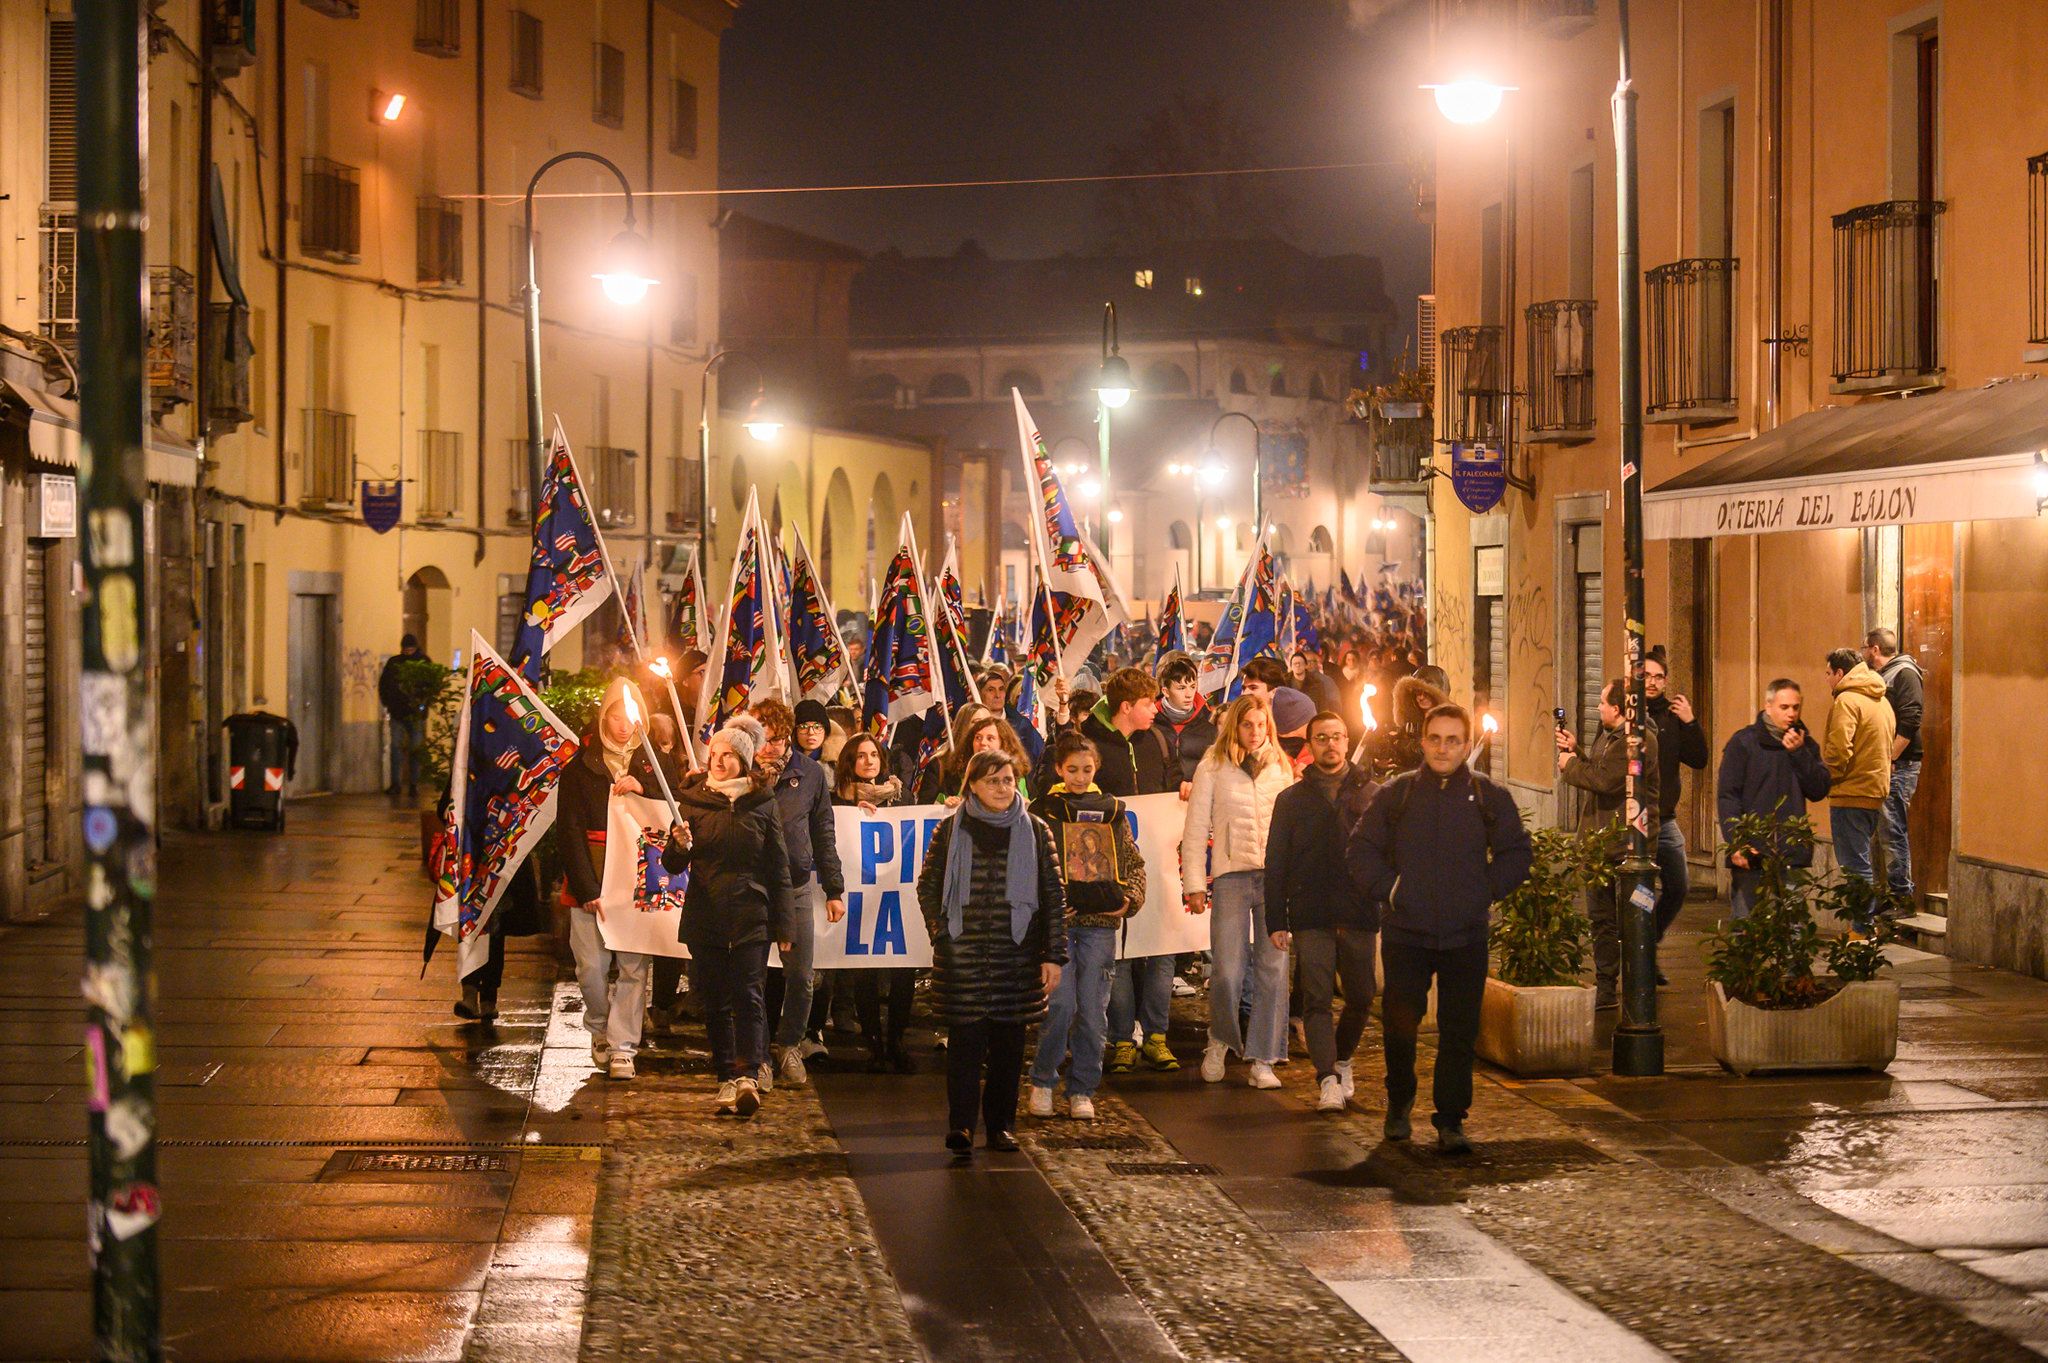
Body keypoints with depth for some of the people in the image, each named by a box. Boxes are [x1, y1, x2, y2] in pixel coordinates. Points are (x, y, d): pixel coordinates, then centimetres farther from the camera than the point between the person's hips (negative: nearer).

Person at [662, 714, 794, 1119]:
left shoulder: (762, 803, 5)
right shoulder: (693, 799, 7)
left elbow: (778, 868, 8)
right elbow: (673, 865, 7)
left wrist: (784, 925, 5)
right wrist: (679, 845, -17)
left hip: (751, 914, -2)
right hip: (705, 914, 2)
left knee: (746, 993, -13)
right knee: (715, 1000, 3)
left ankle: (747, 1077, -23)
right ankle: (726, 1078, 8)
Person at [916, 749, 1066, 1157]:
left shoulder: (1035, 831, 6)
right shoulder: (951, 831, 5)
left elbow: (1053, 895, 6)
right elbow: (927, 886, 12)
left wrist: (1053, 955, 2)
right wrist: (941, 932, 0)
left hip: (1017, 952, 1)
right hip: (962, 953, -1)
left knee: (1009, 1039, 5)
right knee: (965, 1035, -8)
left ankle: (1001, 1123, 15)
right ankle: (960, 1125, -10)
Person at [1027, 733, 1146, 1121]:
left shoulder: (1111, 810, 13)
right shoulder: (1042, 811, 4)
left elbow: (1134, 863, 15)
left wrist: (1130, 899, -2)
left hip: (1100, 922, 3)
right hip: (1058, 921, -3)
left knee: (1093, 1010, 1)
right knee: (1060, 1003, -12)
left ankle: (1082, 1090, 11)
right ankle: (1042, 1082, 6)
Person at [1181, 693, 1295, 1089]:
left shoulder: (1281, 768, 13)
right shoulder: (1213, 768, 5)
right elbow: (1195, 830, 4)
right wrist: (1194, 884, -2)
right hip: (1232, 876, -2)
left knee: (1273, 970, -2)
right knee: (1228, 971, -8)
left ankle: (1262, 1060, 5)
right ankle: (1220, 1041, 18)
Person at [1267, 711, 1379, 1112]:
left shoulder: (1372, 794, 9)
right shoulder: (1292, 800, 11)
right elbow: (1275, 864, 10)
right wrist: (1276, 922, 2)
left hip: (1360, 914, 1)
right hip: (1310, 917, 0)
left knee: (1360, 997, 7)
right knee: (1316, 999, -9)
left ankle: (1341, 1060, 30)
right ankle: (1328, 1080, -11)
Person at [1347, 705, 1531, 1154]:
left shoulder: (1490, 797, 6)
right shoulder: (1396, 794, 6)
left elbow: (1516, 855, 11)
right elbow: (1361, 850, 10)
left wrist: (1486, 892, 0)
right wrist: (1388, 889, -3)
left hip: (1466, 936, 0)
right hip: (1405, 932, 0)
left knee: (1460, 1030, -1)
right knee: (1399, 1023, 2)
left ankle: (1451, 1120, 6)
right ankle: (1399, 1104, 24)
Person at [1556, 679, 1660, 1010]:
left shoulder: (1642, 740, -17)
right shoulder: (1606, 735, 14)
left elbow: (1604, 780, -24)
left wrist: (1570, 765, -9)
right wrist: (1573, 750, 12)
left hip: (1627, 844, -10)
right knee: (1601, 919, 13)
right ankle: (1605, 988, 21)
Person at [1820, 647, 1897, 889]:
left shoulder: (1847, 701, -13)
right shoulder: (1882, 701, 16)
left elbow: (1839, 749, -23)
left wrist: (1828, 778, -7)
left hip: (1851, 795, -9)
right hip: (1877, 792, 9)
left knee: (1855, 867, -7)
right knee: (1860, 862, 17)